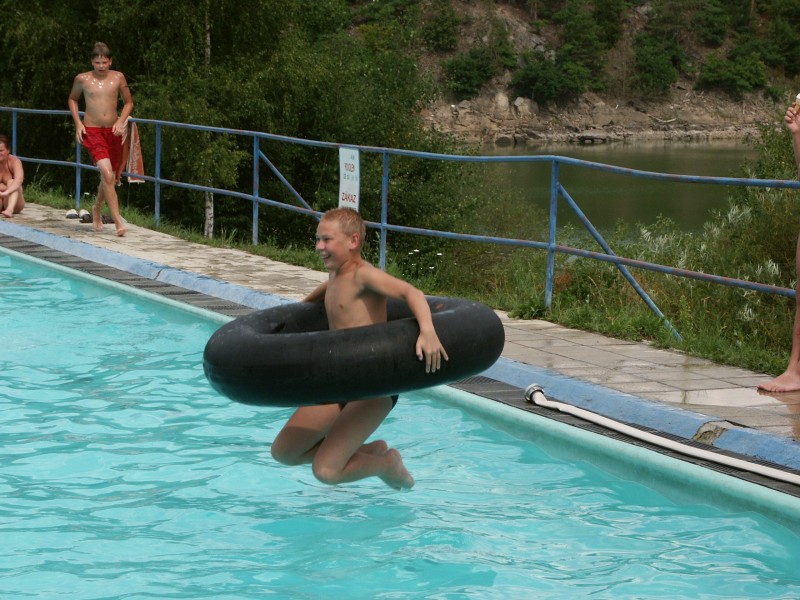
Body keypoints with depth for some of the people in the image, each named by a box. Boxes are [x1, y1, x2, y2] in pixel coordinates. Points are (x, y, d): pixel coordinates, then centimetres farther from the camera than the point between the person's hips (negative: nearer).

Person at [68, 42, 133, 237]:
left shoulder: (118, 78, 2)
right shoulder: (82, 79, -2)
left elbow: (128, 103, 12)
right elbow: (72, 99, 15)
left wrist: (121, 120, -5)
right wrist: (78, 123, 3)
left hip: (113, 131, 3)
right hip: (92, 131, -3)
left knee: (110, 178, 14)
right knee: (106, 173, -22)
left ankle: (97, 209, 43)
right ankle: (117, 220, -24)